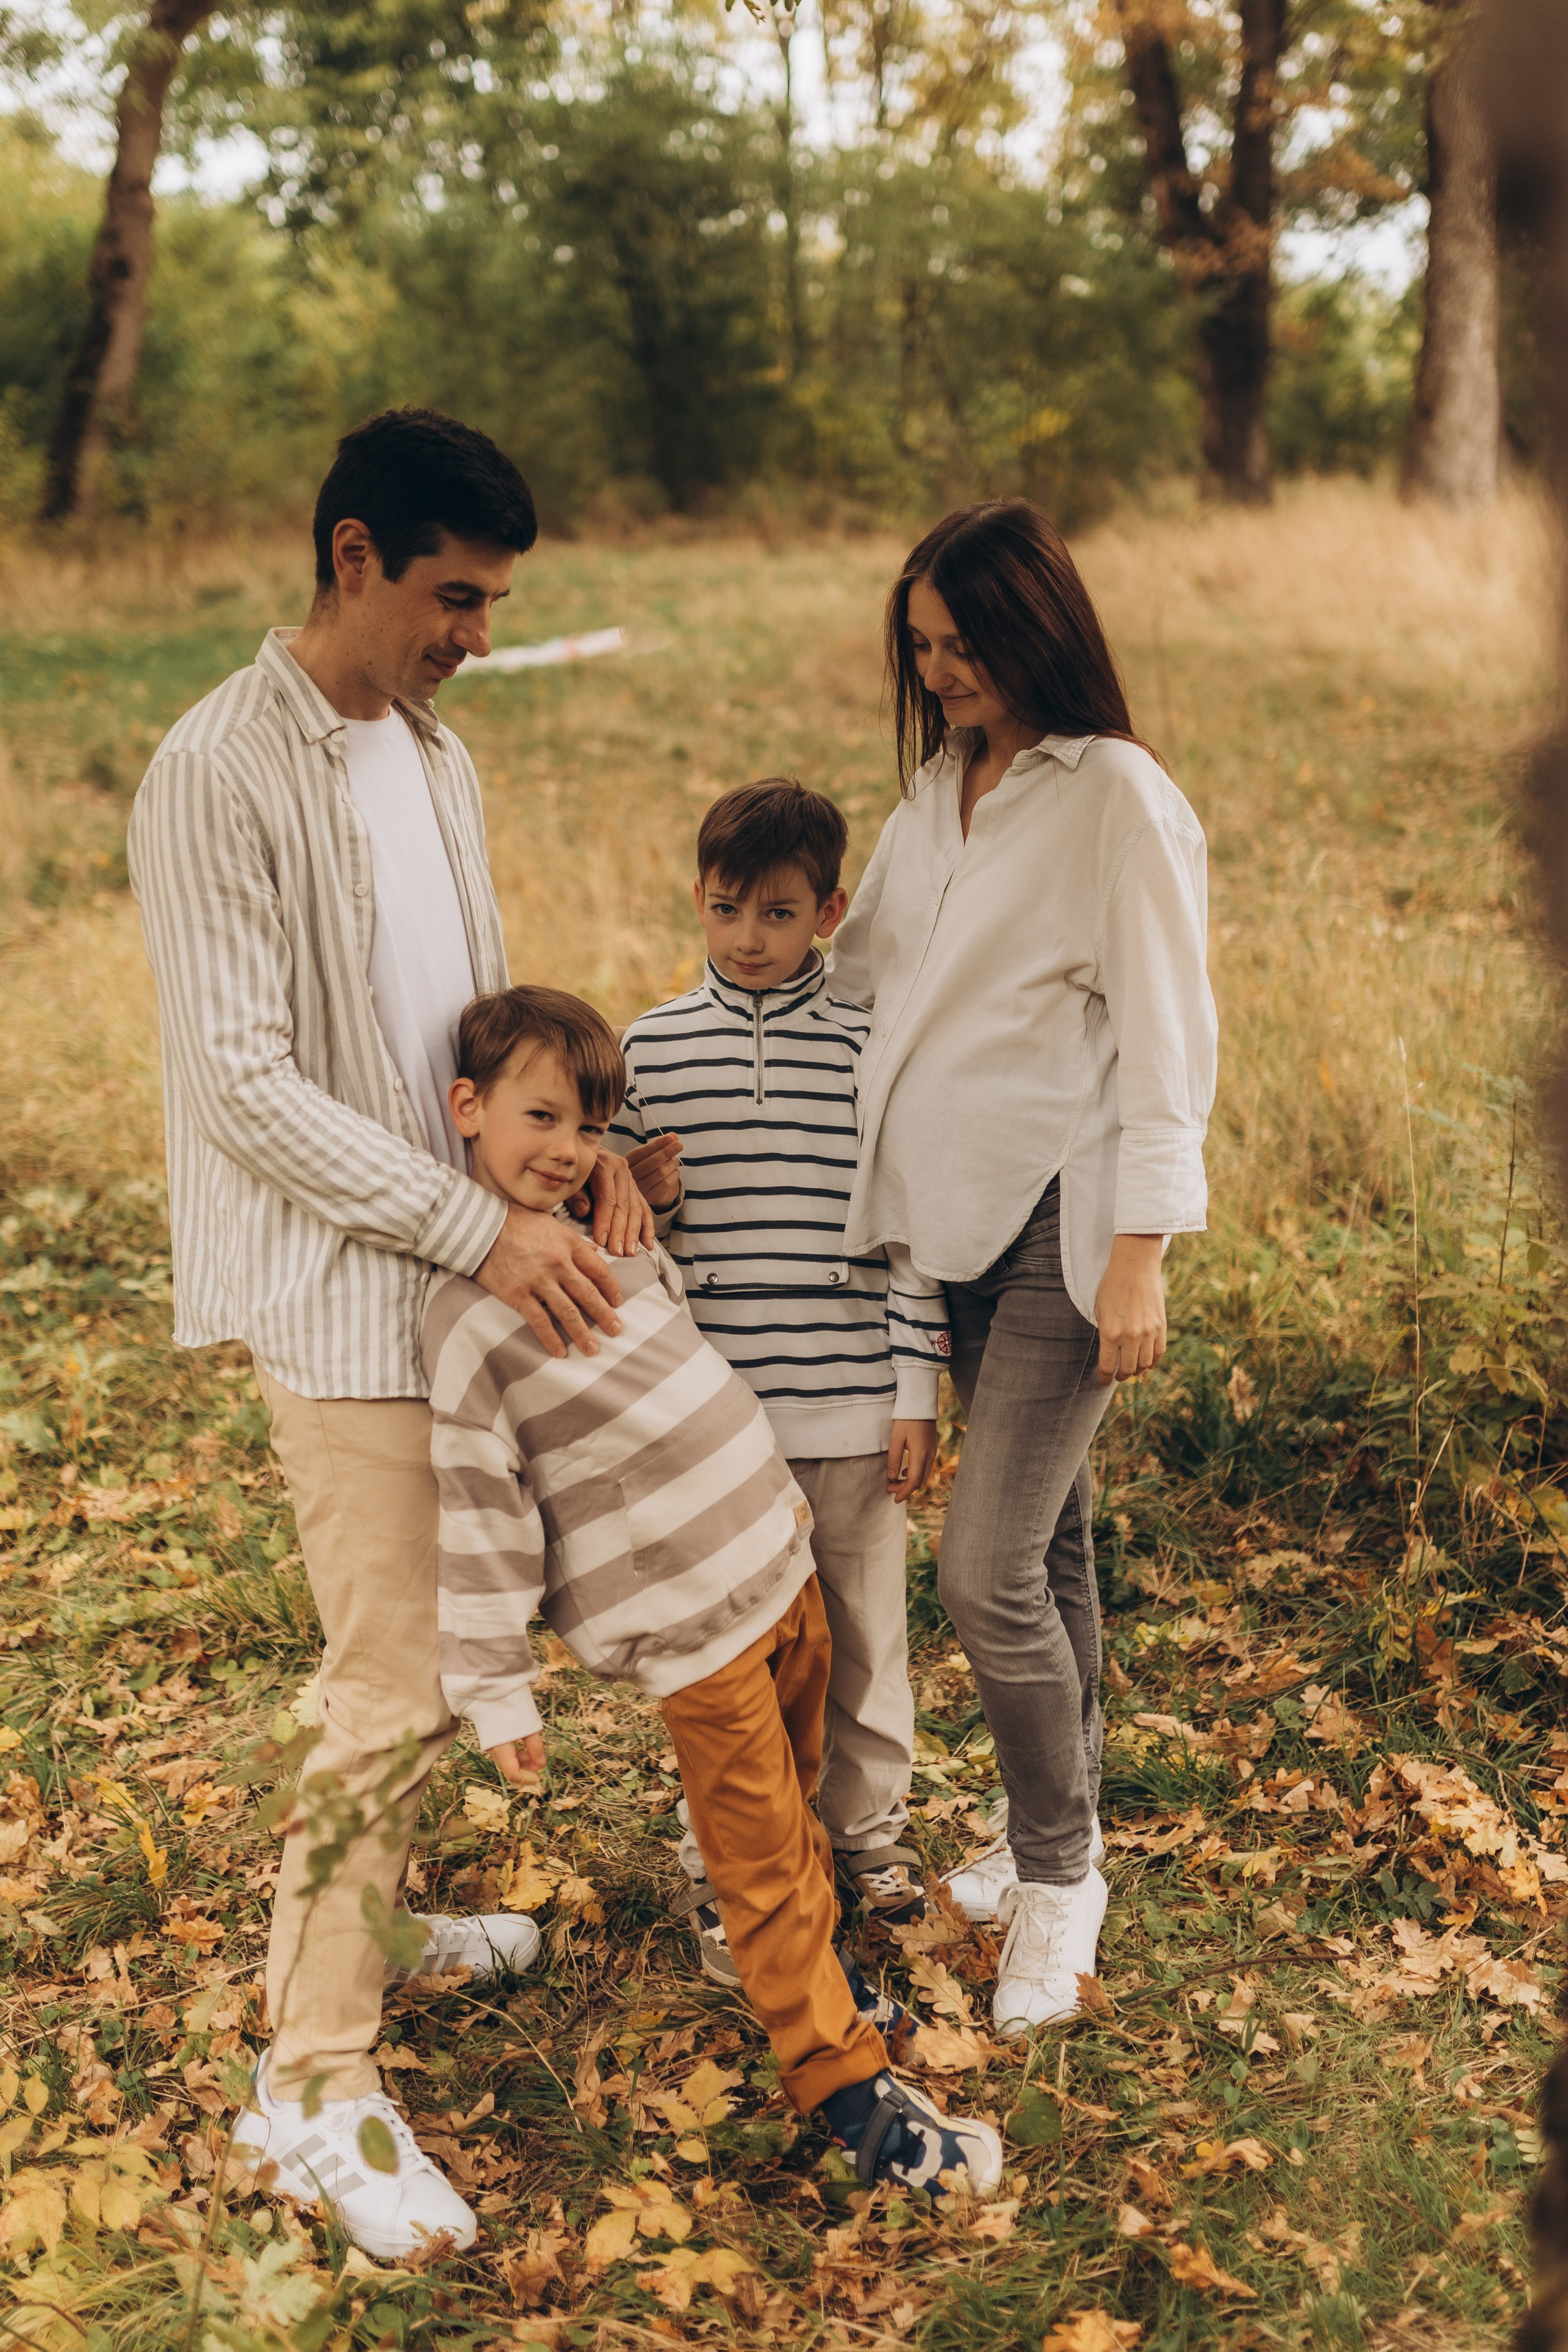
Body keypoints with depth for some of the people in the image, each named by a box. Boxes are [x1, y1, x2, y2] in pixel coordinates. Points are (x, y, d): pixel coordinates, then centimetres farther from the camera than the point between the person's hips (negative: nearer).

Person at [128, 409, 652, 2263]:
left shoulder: (434, 757, 10)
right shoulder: (220, 775, -16)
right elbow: (248, 1084, -21)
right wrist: (485, 1231, -24)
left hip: (456, 1271, 8)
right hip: (336, 1291, -8)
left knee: (432, 1641, 20)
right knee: (395, 1688, -6)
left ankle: (366, 1912, 40)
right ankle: (315, 2085, 7)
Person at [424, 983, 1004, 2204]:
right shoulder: (467, 1316, -17)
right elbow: (475, 1511, -16)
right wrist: (499, 1694, -13)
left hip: (778, 1556, 8)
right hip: (686, 1620, -7)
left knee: (794, 1792, 22)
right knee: (759, 1844, 1)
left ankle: (806, 1959, 44)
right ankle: (843, 2080, 11)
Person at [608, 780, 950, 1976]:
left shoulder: (872, 1046, -2)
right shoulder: (652, 1046, 2)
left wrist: (917, 1393, -3)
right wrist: (648, 1200, -12)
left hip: (851, 1407, 0)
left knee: (863, 1627, 14)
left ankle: (871, 1821, 36)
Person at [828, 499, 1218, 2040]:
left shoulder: (1117, 798, -10)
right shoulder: (940, 787, 13)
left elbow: (1162, 1036, -12)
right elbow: (854, 969, 21)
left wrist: (1141, 1254, -16)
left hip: (1061, 1220, -7)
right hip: (957, 1214, 7)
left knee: (988, 1570, -10)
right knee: (1044, 1543, 16)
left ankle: (1056, 1876, 11)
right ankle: (1057, 1835, 30)